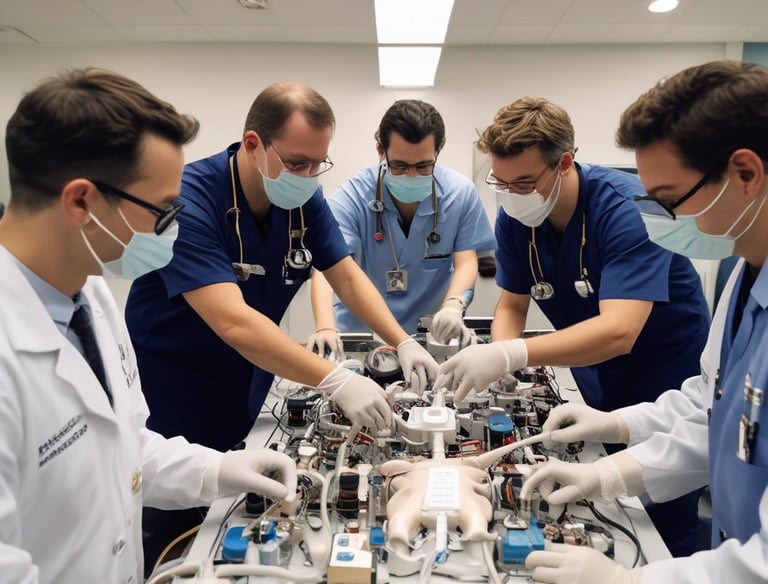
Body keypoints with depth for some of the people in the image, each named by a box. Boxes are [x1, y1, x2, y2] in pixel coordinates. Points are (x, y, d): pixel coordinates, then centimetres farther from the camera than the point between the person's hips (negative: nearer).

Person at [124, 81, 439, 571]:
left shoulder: (304, 199, -7)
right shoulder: (189, 200, -28)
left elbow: (347, 276, -3)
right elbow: (233, 322, -37)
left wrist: (403, 342, -16)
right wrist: (336, 381, -43)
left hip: (247, 398, 6)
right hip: (171, 405, -5)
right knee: (174, 548, 11)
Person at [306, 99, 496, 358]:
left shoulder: (461, 193, -6)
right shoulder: (351, 197, -13)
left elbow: (466, 261, -5)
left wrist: (453, 306, -26)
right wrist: (325, 327, -40)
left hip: (432, 335, 1)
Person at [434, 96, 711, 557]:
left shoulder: (626, 207, -28)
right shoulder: (515, 218, -11)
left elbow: (618, 332, -38)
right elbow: (513, 304, -2)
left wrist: (511, 355, -49)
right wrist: (499, 367, -23)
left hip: (667, 386, -5)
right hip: (596, 392, 5)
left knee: (663, 540, 6)